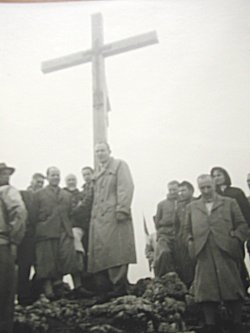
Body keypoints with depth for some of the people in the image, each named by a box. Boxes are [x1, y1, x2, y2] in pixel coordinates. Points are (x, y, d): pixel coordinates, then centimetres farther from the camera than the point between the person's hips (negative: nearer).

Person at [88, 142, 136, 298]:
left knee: (116, 252, -8)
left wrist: (122, 210, -18)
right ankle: (105, 288, 9)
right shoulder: (98, 171, 24)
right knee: (100, 252, 4)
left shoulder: (119, 165, 3)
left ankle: (119, 286, -4)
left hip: (114, 217, -7)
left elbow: (126, 187, -9)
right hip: (98, 218, 7)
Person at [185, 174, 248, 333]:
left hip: (226, 252, -1)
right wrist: (192, 242, 5)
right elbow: (188, 229, 22)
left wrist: (235, 239, -6)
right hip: (204, 256, 2)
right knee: (206, 291, -2)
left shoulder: (230, 203, 11)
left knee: (232, 289, 1)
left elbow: (242, 225, 8)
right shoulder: (192, 207, 17)